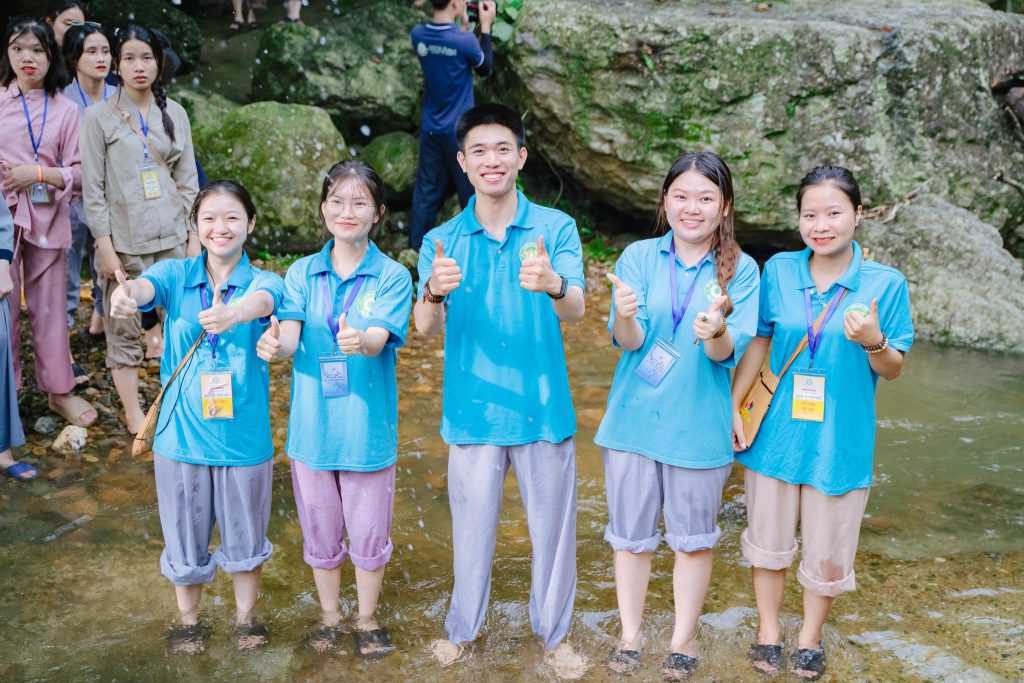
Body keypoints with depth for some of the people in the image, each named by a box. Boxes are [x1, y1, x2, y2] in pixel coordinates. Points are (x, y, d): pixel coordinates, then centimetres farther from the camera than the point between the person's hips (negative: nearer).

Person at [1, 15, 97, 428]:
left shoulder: (66, 110, 4)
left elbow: (79, 173, 0)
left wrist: (38, 173, -13)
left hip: (47, 220, 1)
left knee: (49, 306, 9)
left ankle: (59, 390, 20)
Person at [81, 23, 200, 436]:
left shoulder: (174, 114, 7)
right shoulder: (99, 116, -2)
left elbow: (187, 181, 9)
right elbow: (93, 188, -4)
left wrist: (194, 236, 5)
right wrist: (105, 246, -9)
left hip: (172, 236, 2)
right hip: (124, 240, -2)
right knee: (124, 329, 3)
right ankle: (133, 414, 15)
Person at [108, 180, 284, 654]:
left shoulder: (264, 281, -9)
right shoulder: (176, 274, -5)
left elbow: (262, 300, -33)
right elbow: (145, 287, -27)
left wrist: (234, 312, -57)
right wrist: (125, 293, -53)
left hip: (244, 437, -1)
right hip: (181, 436, 1)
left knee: (244, 535, 18)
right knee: (185, 538, 17)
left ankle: (246, 615, 42)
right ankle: (188, 618, 42)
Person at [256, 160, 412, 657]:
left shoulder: (392, 277, -7)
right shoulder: (302, 273, 1)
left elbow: (378, 339, -22)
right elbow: (289, 336, -13)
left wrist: (359, 342, -46)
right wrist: (275, 345, -37)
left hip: (367, 425, -2)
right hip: (312, 424, 2)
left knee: (368, 532, 11)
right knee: (320, 531, 17)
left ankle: (367, 619, 35)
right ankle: (329, 617, 39)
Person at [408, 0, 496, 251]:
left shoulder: (418, 34, -5)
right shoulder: (465, 41, -21)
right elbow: (484, 69, -1)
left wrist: (463, 25, 13)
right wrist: (485, 27, 2)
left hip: (430, 129, 5)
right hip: (460, 130, -5)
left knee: (426, 190, 12)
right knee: (471, 190, 10)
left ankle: (416, 248, 16)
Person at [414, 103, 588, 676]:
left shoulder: (556, 228, -4)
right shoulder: (442, 241, 1)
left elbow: (576, 311, -18)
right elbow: (426, 327, -11)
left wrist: (552, 285, -42)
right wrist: (433, 292, -35)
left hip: (543, 407, -1)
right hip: (474, 409, 1)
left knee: (553, 526, 11)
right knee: (473, 527, 14)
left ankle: (554, 633, 32)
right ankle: (463, 629, 35)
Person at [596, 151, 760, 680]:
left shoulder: (741, 270, -5)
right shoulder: (638, 257, -3)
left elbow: (729, 353, -13)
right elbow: (629, 341, -12)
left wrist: (717, 332, -36)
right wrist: (625, 316, -35)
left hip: (699, 425, -1)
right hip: (634, 418, 1)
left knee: (692, 538, 14)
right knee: (631, 535, 13)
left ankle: (684, 639, 33)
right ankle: (631, 634, 33)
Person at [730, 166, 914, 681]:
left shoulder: (885, 283, -8)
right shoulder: (779, 271, -3)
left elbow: (893, 369, -3)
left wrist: (874, 341, -24)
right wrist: (733, 406, 4)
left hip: (840, 440, -1)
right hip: (776, 432, 1)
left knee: (828, 555, 12)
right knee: (769, 542, 15)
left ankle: (810, 637, 37)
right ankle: (768, 629, 37)